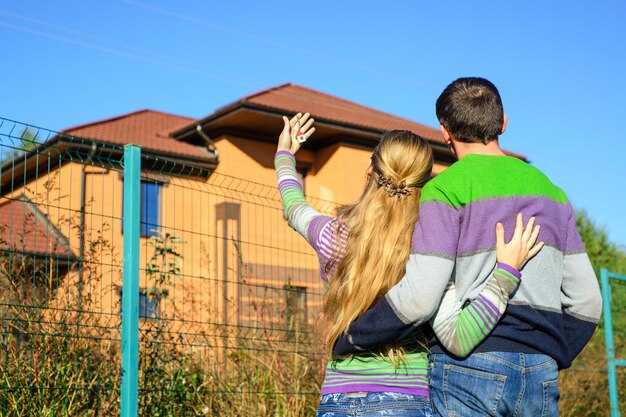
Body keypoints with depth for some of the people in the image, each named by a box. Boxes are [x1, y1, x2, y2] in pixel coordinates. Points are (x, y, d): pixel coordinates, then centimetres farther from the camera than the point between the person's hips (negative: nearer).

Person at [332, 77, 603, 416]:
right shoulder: (550, 190, 13)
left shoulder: (446, 188, -5)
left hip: (470, 366, -5)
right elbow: (586, 301, 12)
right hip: (541, 375, 5)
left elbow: (418, 299, -15)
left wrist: (349, 339, -1)